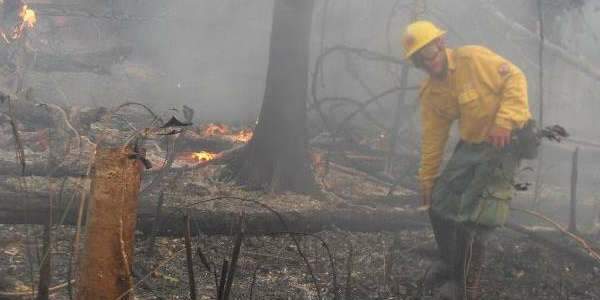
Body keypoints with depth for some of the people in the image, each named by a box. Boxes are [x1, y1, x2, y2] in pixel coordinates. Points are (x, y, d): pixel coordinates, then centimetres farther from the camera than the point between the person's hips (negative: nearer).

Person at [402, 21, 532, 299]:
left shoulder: (473, 58, -18)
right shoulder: (430, 93, 1)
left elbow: (515, 78, -19)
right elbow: (432, 138, 7)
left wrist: (503, 121, -29)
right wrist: (427, 179, 10)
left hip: (506, 139, -7)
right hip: (471, 144, 7)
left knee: (473, 215, -12)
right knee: (439, 204, 9)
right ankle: (452, 264, 31)